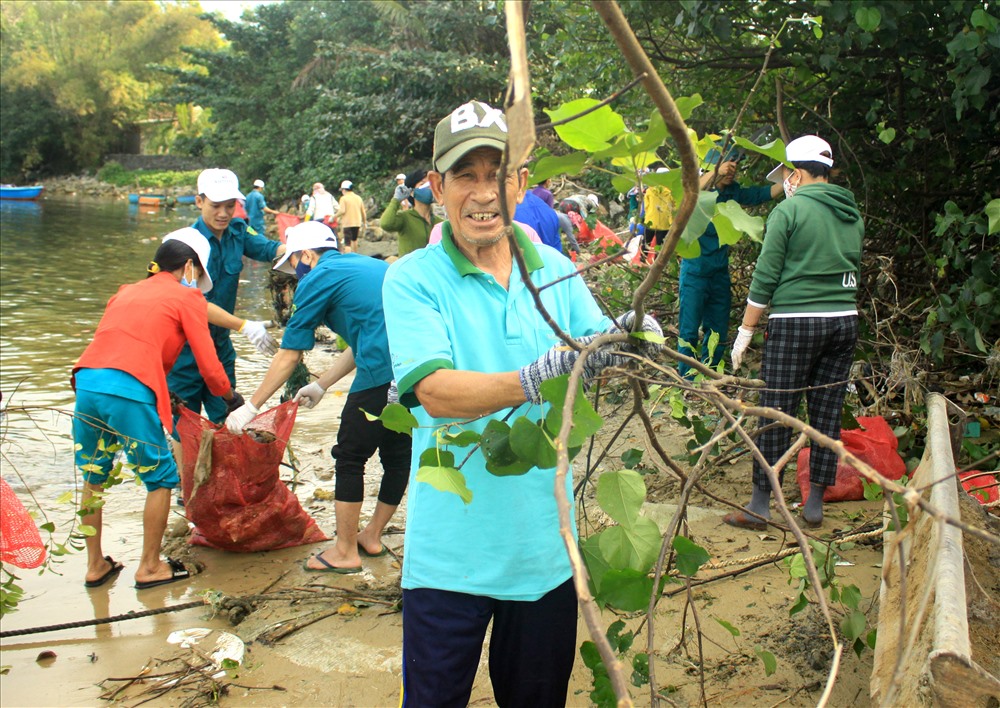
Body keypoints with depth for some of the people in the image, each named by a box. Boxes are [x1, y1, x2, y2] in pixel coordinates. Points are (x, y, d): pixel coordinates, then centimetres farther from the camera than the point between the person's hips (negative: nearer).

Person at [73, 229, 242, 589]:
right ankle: (149, 567, 21)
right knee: (161, 478, 12)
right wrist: (231, 398, 23)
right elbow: (208, 364, 6)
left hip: (87, 383, 6)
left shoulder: (126, 292, 28)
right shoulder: (186, 296, 10)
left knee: (93, 476, 22)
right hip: (130, 393, -6)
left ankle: (95, 566, 32)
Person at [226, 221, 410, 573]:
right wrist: (321, 385, 38)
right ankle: (372, 536, 35)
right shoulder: (365, 265, 27)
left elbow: (289, 355, 6)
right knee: (397, 454, 19)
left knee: (350, 457, 7)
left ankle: (345, 552, 17)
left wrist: (251, 407, 14)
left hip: (383, 375, -8)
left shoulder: (318, 278, 4)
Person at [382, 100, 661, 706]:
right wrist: (535, 380, -38)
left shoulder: (556, 269, 4)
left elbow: (599, 356, 2)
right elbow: (435, 391, -23)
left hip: (547, 544, 4)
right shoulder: (412, 280, -10)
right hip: (452, 554, -4)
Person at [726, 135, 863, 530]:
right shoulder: (852, 214, 11)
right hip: (845, 321, 6)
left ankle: (760, 505, 6)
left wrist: (745, 331, -3)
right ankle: (815, 504, 16)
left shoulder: (790, 209, -7)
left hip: (795, 322, -6)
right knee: (827, 415, 9)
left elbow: (766, 276, -8)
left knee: (776, 414, 0)